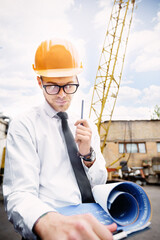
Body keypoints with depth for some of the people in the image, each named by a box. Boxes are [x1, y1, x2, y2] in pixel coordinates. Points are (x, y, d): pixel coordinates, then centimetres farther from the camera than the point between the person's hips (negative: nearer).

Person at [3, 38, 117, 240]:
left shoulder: (88, 128, 8)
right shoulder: (23, 126, -6)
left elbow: (100, 185, 10)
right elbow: (19, 195, -16)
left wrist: (88, 154, -8)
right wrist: (49, 223, -35)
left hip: (90, 220, 4)